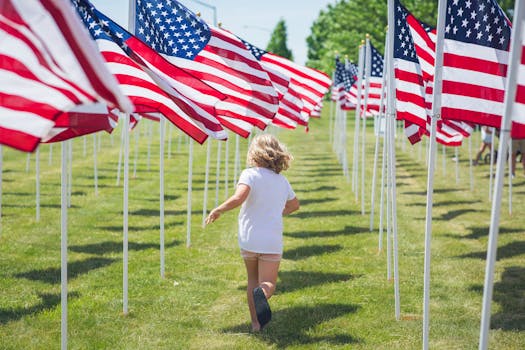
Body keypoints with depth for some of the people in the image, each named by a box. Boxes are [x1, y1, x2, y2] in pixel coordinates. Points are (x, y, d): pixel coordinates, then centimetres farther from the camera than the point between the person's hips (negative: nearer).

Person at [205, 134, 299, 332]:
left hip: (248, 239, -1)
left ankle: (255, 323, 19)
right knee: (268, 284, 1)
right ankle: (262, 293, -35)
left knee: (253, 280, 19)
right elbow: (294, 205, 26)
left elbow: (238, 198, -26)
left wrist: (218, 210, -12)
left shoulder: (250, 174, -7)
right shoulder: (282, 180, 9)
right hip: (272, 241, 1)